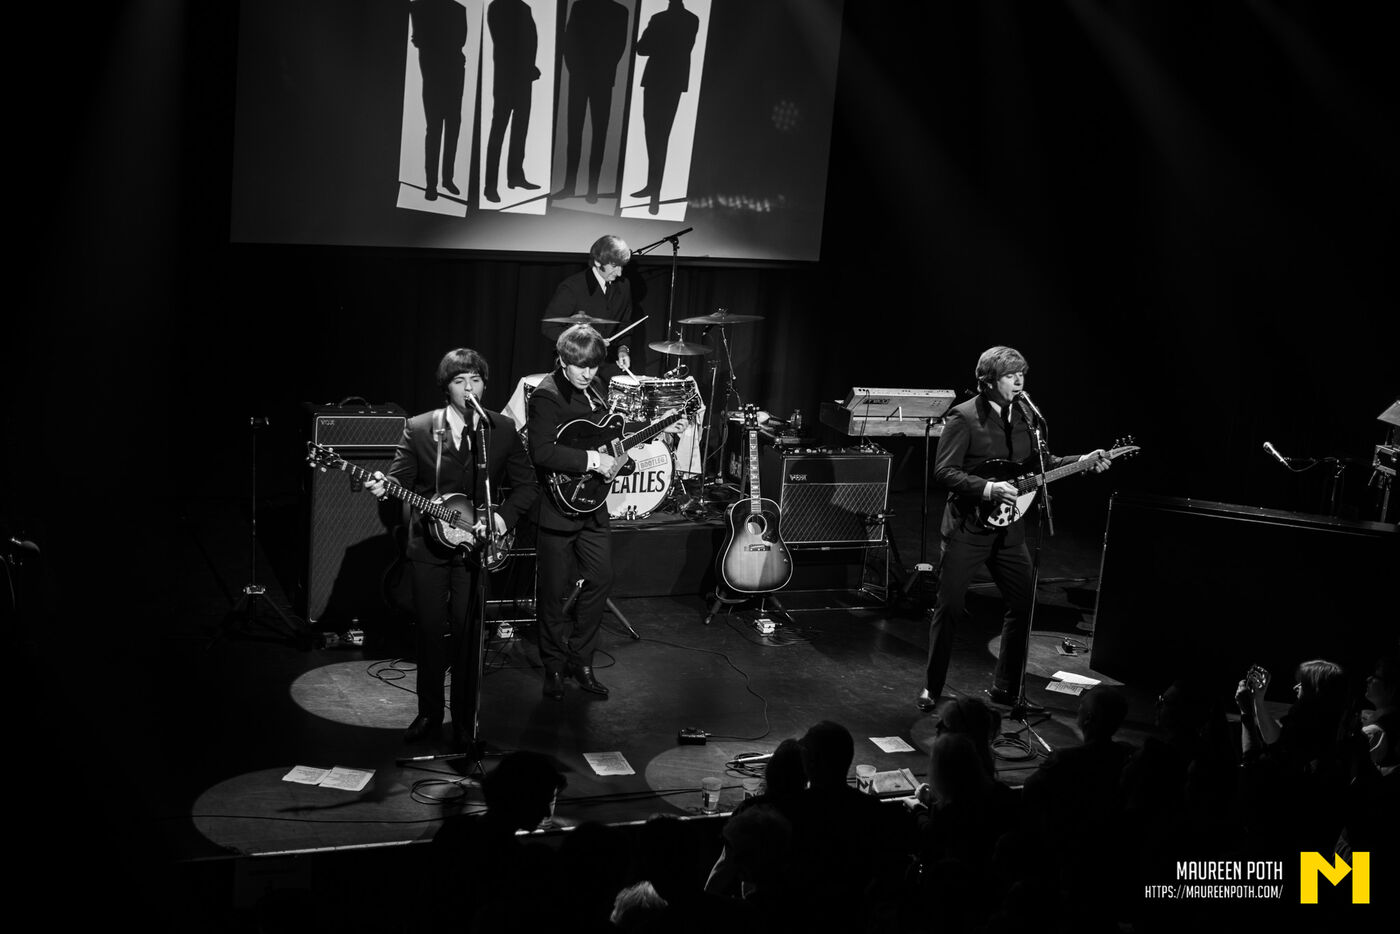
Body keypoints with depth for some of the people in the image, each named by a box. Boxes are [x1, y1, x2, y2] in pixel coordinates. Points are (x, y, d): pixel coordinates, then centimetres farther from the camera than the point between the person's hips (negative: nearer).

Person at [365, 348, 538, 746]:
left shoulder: (502, 429, 1)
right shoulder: (418, 429, 0)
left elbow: (527, 486, 4)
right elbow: (401, 480, -1)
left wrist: (502, 517, -11)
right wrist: (384, 489, -24)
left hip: (475, 545, -1)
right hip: (428, 546, 1)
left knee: (467, 633, -2)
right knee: (430, 630, 6)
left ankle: (465, 721, 11)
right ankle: (429, 713, 22)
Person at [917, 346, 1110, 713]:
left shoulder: (1023, 416, 9)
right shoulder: (964, 417, -12)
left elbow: (1040, 463, 17)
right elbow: (943, 471, -16)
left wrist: (1082, 461, 4)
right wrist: (988, 489, -25)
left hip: (1008, 528, 7)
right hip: (968, 527, -6)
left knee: (1024, 604, 7)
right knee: (950, 607, -1)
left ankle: (1005, 687, 21)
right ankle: (932, 688, 13)